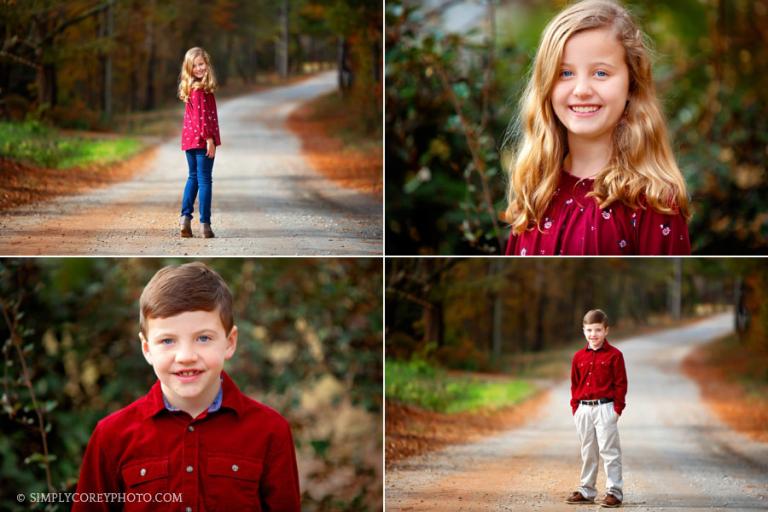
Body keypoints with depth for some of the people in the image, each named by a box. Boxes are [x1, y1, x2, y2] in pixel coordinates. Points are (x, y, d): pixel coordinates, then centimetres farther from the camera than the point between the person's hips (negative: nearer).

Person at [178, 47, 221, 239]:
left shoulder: (191, 88, 12)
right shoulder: (201, 90, -14)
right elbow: (202, 116, -20)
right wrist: (209, 138, -20)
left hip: (189, 139, 8)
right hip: (201, 138, -8)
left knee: (193, 177, 17)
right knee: (204, 179, -3)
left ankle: (185, 217, 8)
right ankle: (205, 224, -2)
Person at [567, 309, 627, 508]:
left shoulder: (614, 355, -4)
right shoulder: (579, 357, 9)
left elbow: (620, 384, -5)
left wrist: (617, 408, -10)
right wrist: (575, 407, 7)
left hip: (605, 408, -5)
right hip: (583, 409, 5)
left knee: (609, 450, -5)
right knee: (587, 452, 12)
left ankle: (614, 492, -1)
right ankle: (586, 491, 20)